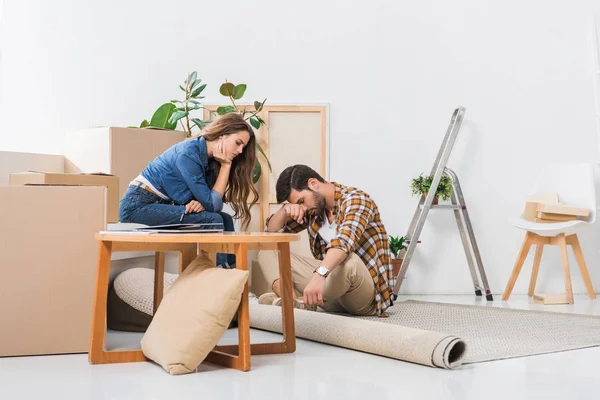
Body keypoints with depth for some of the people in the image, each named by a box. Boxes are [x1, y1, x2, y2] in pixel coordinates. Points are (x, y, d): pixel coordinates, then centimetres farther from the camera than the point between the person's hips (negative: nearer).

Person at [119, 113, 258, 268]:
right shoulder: (189, 154, -22)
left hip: (161, 205, 8)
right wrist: (225, 165, -16)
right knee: (213, 220, -20)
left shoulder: (210, 159, 2)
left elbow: (210, 201, 3)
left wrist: (202, 203, -20)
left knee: (225, 219, -3)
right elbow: (212, 205, -20)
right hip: (138, 206, -8)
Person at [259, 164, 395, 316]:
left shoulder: (355, 200, -16)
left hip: (368, 292, -7)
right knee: (268, 250, 1)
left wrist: (319, 274, -54)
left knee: (348, 260, -42)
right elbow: (272, 232, 12)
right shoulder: (313, 206, 6)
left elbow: (345, 240, -37)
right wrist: (285, 210, -9)